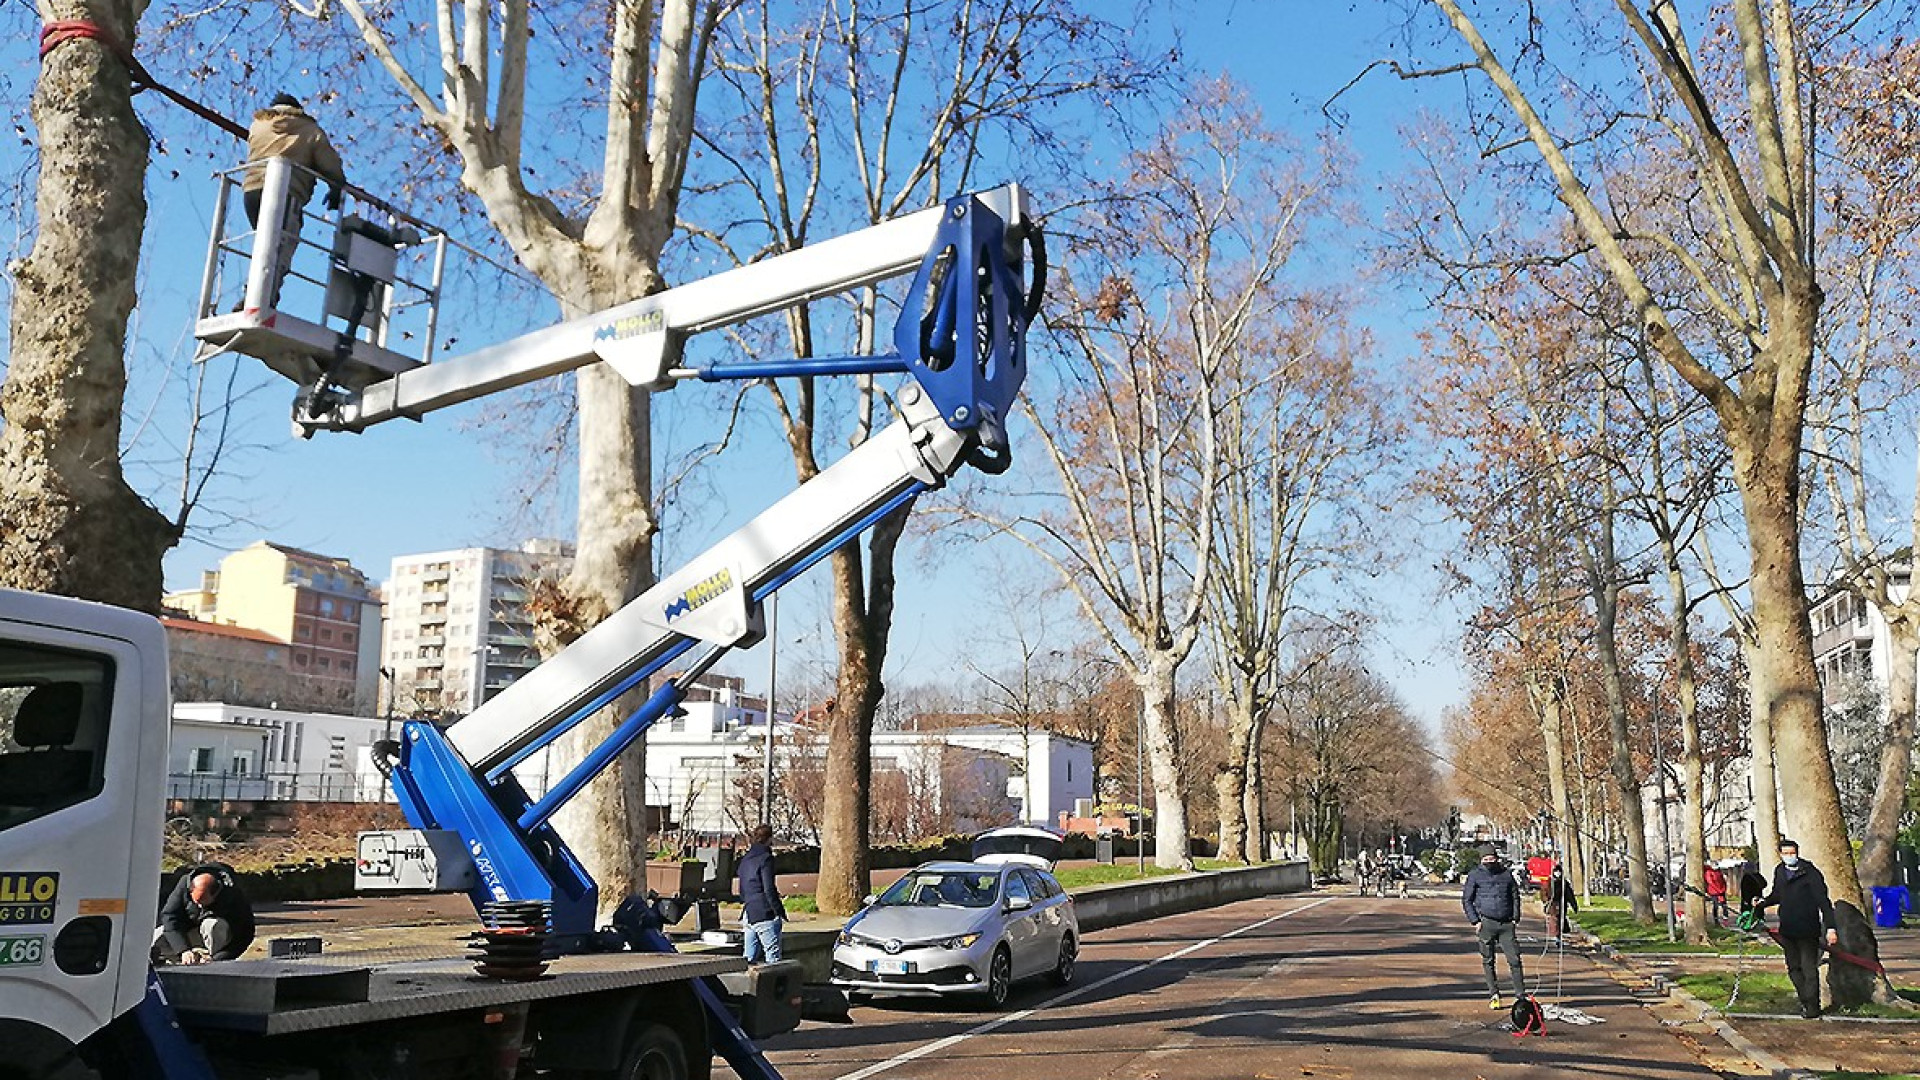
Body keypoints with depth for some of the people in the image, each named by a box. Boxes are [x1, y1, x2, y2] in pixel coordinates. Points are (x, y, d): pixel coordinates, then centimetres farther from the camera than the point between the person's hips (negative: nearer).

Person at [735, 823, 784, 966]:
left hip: (749, 915, 8)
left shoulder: (745, 859, 15)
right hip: (765, 915, -8)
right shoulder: (765, 858, -10)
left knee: (749, 958, 11)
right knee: (773, 959, -5)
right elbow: (769, 889, -15)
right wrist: (780, 911, -10)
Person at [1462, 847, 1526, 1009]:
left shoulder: (1506, 874, 11)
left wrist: (1516, 917, 9)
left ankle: (1520, 995, 3)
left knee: (1514, 959, -3)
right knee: (1488, 961, 3)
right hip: (1486, 923, -1)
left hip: (1506, 924, 1)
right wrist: (1475, 921, -4)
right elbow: (1466, 900, 5)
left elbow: (1515, 896, 20)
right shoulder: (1475, 876, 3)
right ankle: (1494, 995, 11)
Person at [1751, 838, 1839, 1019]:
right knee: (1794, 968, 13)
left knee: (1809, 969, -2)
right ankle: (1805, 1001, 24)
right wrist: (1762, 903, 5)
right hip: (1787, 929, 6)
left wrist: (1830, 927, -19)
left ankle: (1812, 1007, 6)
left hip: (1807, 929, -6)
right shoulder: (1779, 871, 8)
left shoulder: (1810, 873, -11)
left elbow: (1823, 900, -13)